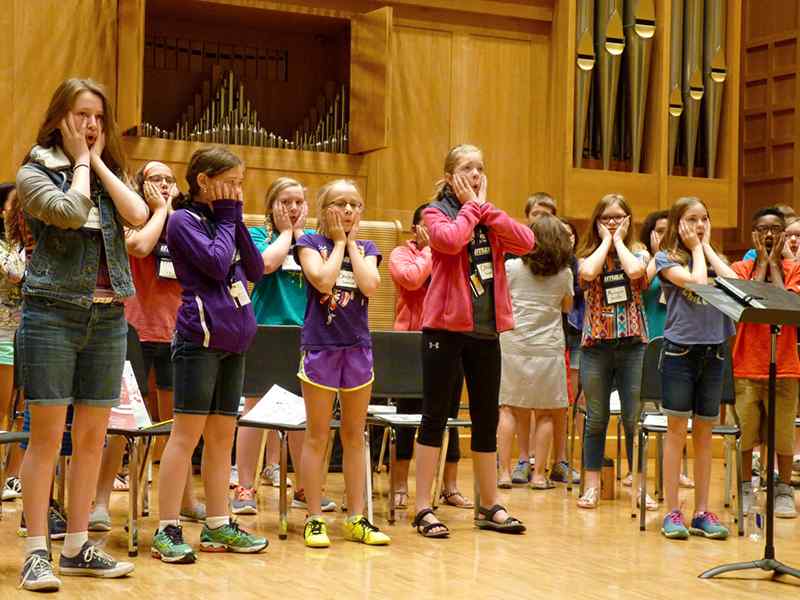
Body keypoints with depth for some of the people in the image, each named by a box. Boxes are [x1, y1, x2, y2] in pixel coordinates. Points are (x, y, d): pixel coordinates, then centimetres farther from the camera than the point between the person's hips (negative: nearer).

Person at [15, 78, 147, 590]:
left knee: (93, 436, 7)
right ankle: (37, 552, 1)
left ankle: (78, 547, 16)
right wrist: (81, 162, -4)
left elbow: (138, 215, -4)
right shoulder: (35, 172, 0)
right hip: (53, 312, -5)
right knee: (47, 435, -5)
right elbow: (70, 211, -18)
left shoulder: (112, 173, 15)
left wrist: (99, 162, 0)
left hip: (108, 316, 5)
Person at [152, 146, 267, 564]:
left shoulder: (223, 220, 17)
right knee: (187, 434, -7)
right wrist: (226, 218, -6)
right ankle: (167, 530, -3)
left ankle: (218, 525, 15)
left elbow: (256, 270, 10)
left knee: (222, 436, 9)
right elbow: (217, 263, -18)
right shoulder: (184, 220, -5)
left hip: (233, 341, 8)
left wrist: (236, 219, 3)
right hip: (200, 339, -8)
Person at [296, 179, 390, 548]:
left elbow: (370, 285, -10)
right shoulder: (310, 243, 1)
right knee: (317, 436, 1)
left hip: (358, 346, 3)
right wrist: (338, 241, -6)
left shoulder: (366, 248, 10)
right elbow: (324, 281, -17)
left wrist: (351, 242, -3)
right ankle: (314, 519, 7)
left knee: (355, 436, 8)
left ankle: (356, 518, 14)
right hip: (320, 346, -3)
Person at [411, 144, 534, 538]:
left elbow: (526, 242, -5)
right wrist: (470, 207, -9)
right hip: (445, 328, -5)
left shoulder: (490, 218, 14)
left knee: (487, 418, 10)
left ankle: (489, 506, 20)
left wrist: (485, 207, -6)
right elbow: (450, 239, -24)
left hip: (486, 331, 5)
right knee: (435, 415, -1)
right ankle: (423, 508, 5)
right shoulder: (436, 212, -1)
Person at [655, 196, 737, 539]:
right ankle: (672, 512, 3)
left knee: (704, 433, 7)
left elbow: (733, 283, -6)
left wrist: (708, 247, 1)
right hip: (680, 350, -4)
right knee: (677, 430, -2)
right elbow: (696, 281, -16)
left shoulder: (712, 257, 15)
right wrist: (696, 248, -2)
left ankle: (701, 512, 11)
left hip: (713, 351, 4)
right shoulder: (666, 258, 1)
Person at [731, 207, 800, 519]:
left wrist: (774, 262, -6)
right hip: (746, 366, 0)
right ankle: (745, 490, 17)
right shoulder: (741, 268, 5)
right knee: (744, 432, 3)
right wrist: (762, 261, -5)